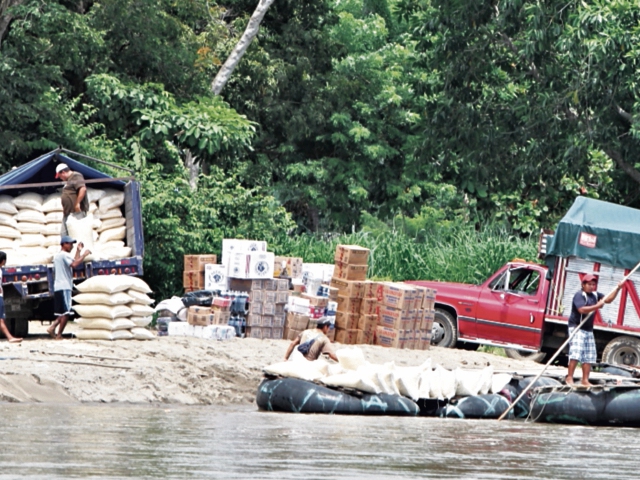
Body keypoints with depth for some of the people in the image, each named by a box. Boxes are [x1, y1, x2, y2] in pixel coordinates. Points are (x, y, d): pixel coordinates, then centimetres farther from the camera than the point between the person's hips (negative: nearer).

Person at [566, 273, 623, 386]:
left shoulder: (595, 295, 12)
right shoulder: (579, 295, -12)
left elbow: (608, 299, 14)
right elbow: (582, 309, -25)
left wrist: (617, 289, 1)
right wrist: (597, 306, -31)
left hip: (589, 330, 8)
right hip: (577, 328, -8)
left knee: (589, 357, 6)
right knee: (576, 354, -17)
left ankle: (585, 380, 9)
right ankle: (569, 378, -14)